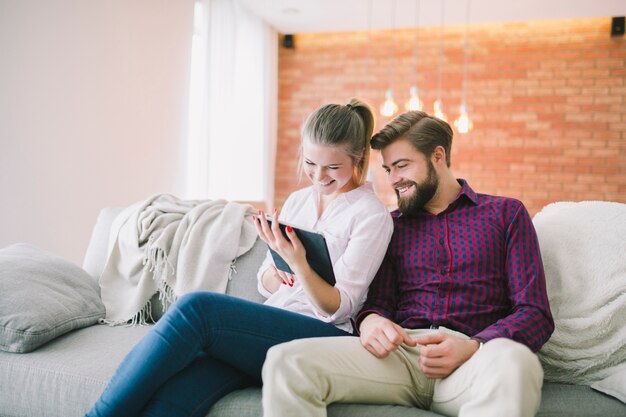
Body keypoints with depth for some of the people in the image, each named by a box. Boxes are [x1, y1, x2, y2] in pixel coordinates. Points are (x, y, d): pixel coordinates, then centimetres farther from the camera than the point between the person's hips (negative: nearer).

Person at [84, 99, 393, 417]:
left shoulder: (372, 215, -2)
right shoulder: (297, 200, 17)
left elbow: (339, 309, -8)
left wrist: (299, 265, -25)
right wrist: (276, 273, -4)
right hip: (272, 330, 5)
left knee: (196, 308, -28)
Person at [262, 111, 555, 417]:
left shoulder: (505, 213, 12)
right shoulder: (392, 224, 21)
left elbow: (535, 314, 3)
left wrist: (471, 348, -17)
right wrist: (369, 321, -11)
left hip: (477, 353, -1)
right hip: (401, 351, 2)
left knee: (515, 363, -41)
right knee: (286, 361, -25)